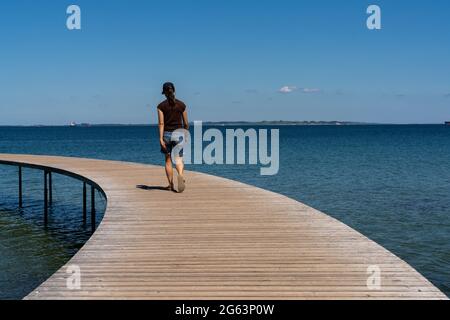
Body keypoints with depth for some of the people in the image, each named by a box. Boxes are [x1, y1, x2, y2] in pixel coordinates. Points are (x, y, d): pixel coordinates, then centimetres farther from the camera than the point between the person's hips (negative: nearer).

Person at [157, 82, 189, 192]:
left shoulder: (161, 106, -3)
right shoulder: (181, 104, 2)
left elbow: (161, 123, -11)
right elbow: (186, 123, 5)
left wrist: (161, 138, -13)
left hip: (167, 134, 0)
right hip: (178, 133, 0)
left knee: (168, 160, 13)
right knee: (178, 159, -3)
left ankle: (171, 185, 18)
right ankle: (181, 175, -34)